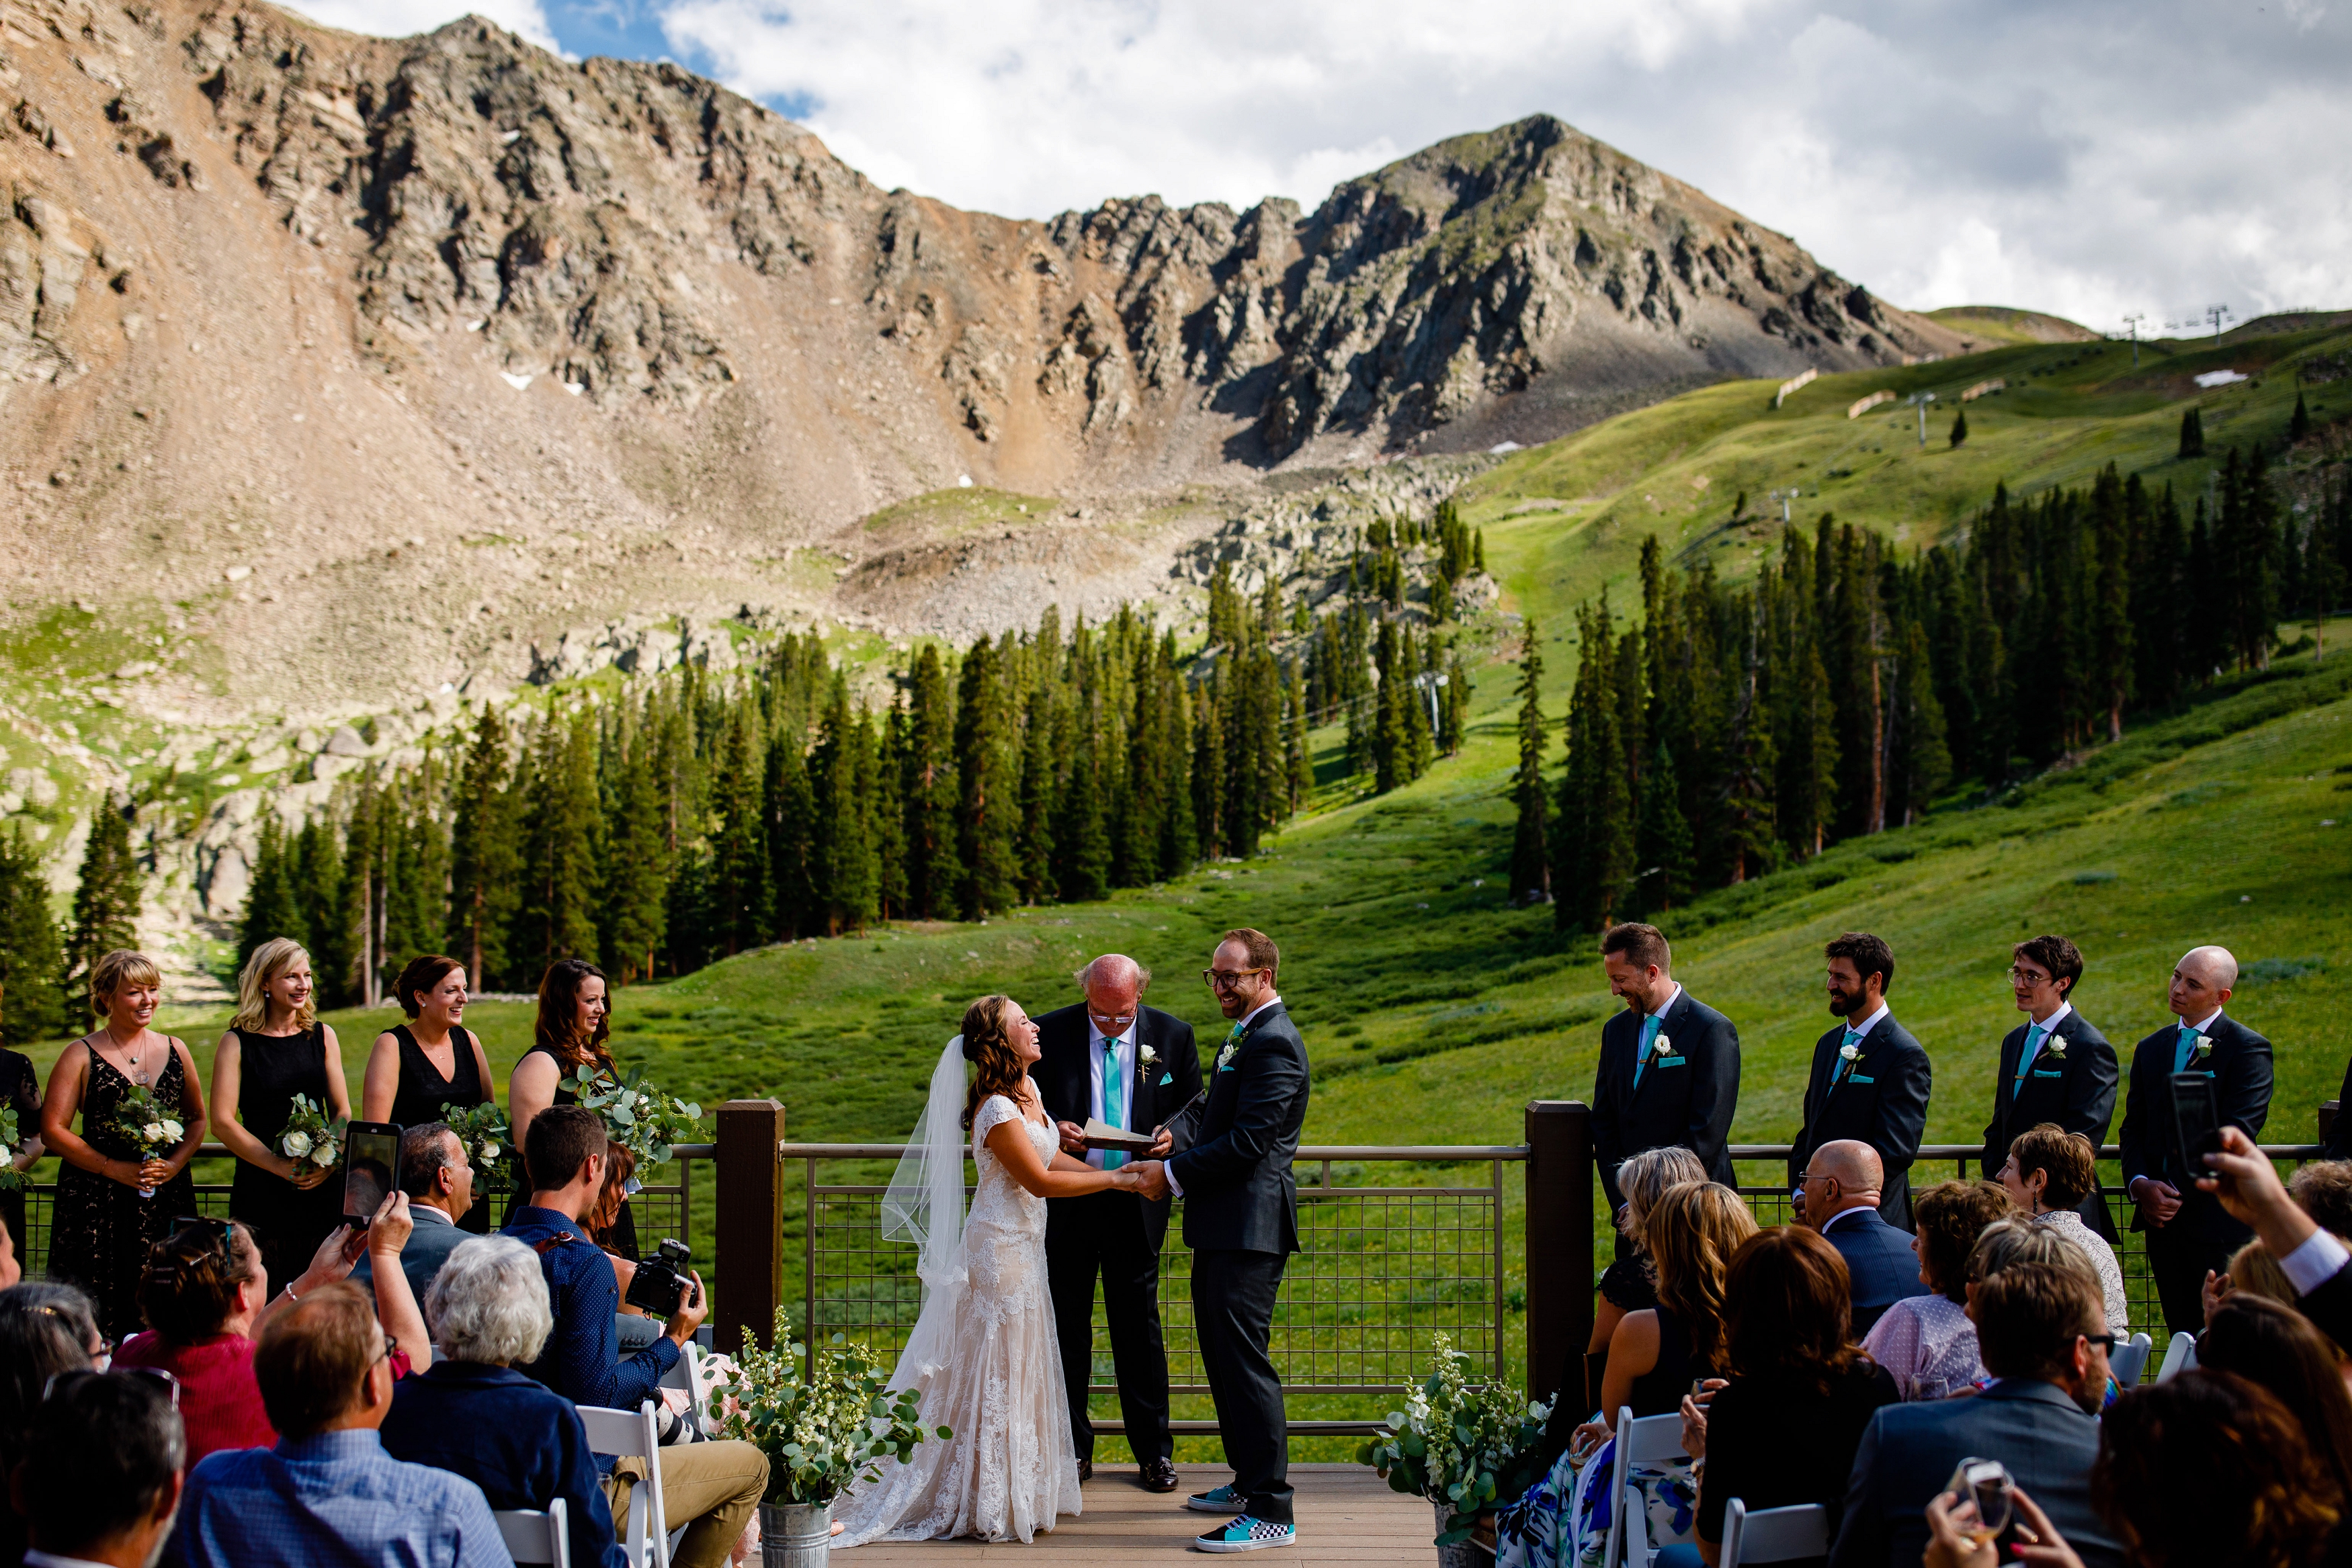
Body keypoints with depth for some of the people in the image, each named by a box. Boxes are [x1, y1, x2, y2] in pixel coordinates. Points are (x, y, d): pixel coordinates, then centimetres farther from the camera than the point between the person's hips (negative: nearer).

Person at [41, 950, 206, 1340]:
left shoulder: (174, 1051, 12)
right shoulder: (81, 1056, 1)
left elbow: (197, 1119, 17)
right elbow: (52, 1131, -3)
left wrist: (174, 1164, -3)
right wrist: (116, 1168, -11)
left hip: (167, 1198, 3)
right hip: (96, 1205, -3)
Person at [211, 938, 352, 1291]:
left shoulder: (323, 1036, 10)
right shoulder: (237, 1043, 1)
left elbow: (342, 1112, 11)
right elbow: (223, 1123, -5)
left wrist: (330, 1162, -8)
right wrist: (280, 1166, -14)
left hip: (323, 1189, 2)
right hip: (261, 1194, -2)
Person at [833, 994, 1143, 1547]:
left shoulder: (1027, 1090, 7)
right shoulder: (996, 1110, -22)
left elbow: (1051, 1155, 13)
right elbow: (1039, 1179, -21)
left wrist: (1112, 1173, 4)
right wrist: (1114, 1181, -15)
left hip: (1021, 1246, 9)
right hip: (1000, 1248, -9)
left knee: (1019, 1370, 15)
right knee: (997, 1374, 0)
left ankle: (1017, 1494, 25)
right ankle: (990, 1506, 10)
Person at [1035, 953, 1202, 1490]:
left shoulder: (1172, 1035, -1)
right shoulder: (1050, 1032, -5)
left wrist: (1174, 1135, -14)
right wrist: (1052, 1128, -19)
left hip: (1136, 1203, 0)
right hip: (1066, 1202, 0)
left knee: (1139, 1324, 8)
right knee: (1066, 1323, 8)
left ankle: (1153, 1450, 18)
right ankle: (1073, 1447, 21)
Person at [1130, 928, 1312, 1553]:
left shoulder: (1273, 1043, -15)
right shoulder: (1243, 1036, 18)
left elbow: (1247, 1141, -20)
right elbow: (1209, 1107, 16)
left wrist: (1174, 1174, -14)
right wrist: (1170, 1140, -3)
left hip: (1249, 1226, -11)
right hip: (1223, 1225, 11)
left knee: (1243, 1360, -10)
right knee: (1221, 1354, 18)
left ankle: (1270, 1512, -7)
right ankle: (1248, 1479, 30)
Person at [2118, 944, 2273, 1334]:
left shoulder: (2248, 1049, -4)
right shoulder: (2150, 1049, 16)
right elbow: (2133, 1127, 14)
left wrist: (2178, 1189, -14)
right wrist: (2140, 1184, -5)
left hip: (2219, 1218, -6)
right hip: (2163, 1216, 6)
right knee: (2182, 1339, 8)